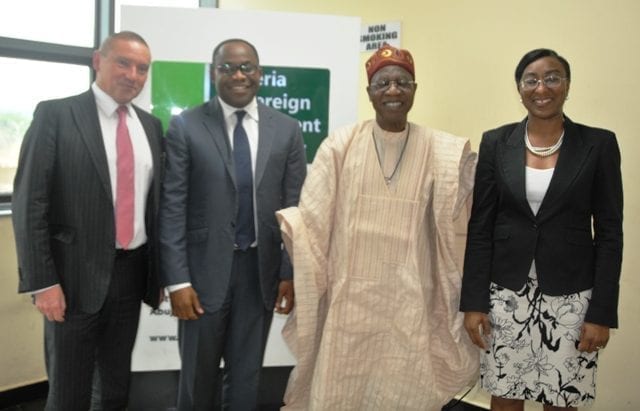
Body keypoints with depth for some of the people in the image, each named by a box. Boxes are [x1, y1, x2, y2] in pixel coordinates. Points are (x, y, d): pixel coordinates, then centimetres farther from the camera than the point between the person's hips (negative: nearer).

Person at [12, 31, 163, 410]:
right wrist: (42, 281, -14)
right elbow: (30, 202, -10)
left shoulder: (151, 125, 8)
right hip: (77, 274, -4)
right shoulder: (55, 115, -7)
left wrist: (160, 271, 9)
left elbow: (157, 201, 10)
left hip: (132, 271, 5)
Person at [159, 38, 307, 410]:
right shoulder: (186, 126, -4)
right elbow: (172, 208, -6)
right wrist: (177, 280, -11)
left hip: (262, 269, 2)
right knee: (198, 375, 15)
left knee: (247, 377, 16)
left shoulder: (287, 130, 2)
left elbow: (295, 207, 3)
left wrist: (290, 273, -1)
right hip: (206, 268, -1)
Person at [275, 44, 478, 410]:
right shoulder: (340, 145, -3)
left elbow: (452, 218, 0)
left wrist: (466, 181, -12)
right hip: (350, 295, 0)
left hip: (409, 299, 1)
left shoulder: (438, 151, 1)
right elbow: (313, 217, -4)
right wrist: (280, 222, -16)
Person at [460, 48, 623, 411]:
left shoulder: (598, 144, -2)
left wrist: (602, 312, -6)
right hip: (506, 293, 1)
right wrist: (474, 301, -4)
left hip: (570, 297, -1)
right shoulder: (496, 143, 0)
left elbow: (609, 234, -2)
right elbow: (480, 228, 0)